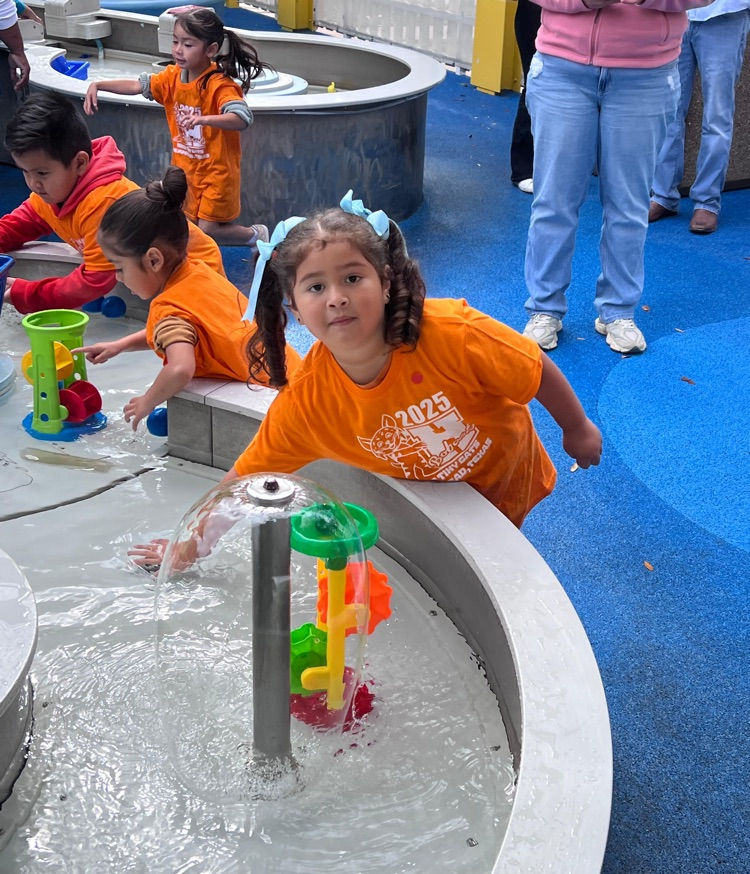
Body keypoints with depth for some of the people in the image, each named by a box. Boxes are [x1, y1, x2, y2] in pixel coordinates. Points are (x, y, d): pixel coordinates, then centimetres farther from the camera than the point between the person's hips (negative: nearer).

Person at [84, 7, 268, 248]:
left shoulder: (220, 85, -23)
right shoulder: (173, 77, -2)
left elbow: (242, 118, -37)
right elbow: (137, 85, 1)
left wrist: (205, 119, -51)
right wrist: (97, 85, -11)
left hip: (215, 171, -7)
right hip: (185, 169, 7)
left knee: (206, 231, -3)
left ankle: (255, 234, 22)